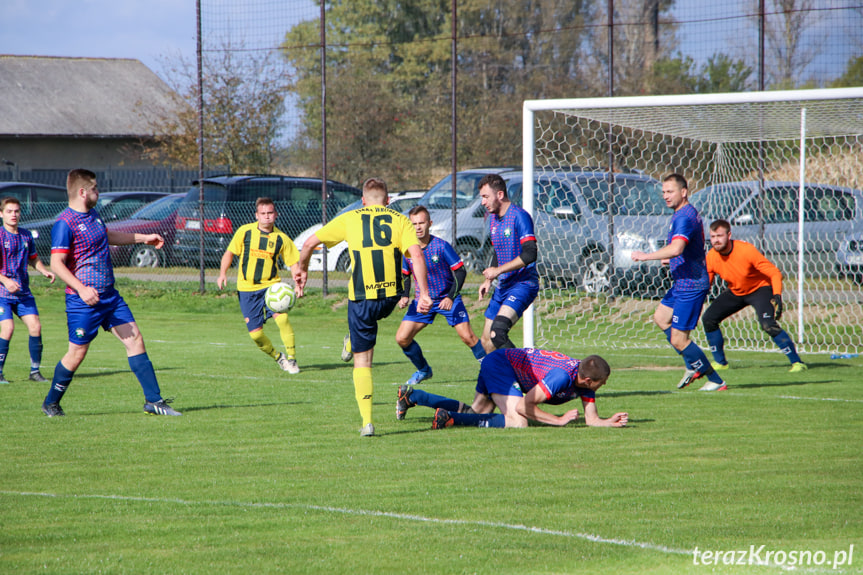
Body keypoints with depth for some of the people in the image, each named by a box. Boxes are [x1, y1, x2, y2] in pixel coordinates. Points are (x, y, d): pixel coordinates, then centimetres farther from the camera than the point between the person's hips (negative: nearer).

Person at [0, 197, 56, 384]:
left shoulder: (26, 236, 10)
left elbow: (34, 259, 25)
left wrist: (44, 271, 5)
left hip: (23, 292, 5)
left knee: (35, 326, -6)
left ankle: (35, 371, 6)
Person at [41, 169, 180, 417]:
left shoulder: (92, 215, 12)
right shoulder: (65, 223, -16)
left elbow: (108, 236, 34)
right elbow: (57, 264, -22)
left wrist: (144, 238, 38)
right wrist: (81, 289, -31)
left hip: (109, 295, 8)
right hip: (83, 301, -8)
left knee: (135, 339, 1)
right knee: (77, 353, -1)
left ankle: (154, 401, 4)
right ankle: (50, 404, 19)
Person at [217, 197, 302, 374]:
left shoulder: (281, 238, -2)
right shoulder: (245, 232, -3)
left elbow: (293, 263, 2)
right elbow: (230, 252, 6)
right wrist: (223, 273, -8)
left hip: (270, 285, -1)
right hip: (247, 288, 1)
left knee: (281, 316, -28)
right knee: (255, 333, -3)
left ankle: (291, 358, -13)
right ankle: (277, 357, 25)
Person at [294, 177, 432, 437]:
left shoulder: (349, 219, 7)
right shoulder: (400, 221, 5)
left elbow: (310, 242, 8)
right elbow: (416, 254, -9)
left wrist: (301, 269, 25)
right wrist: (424, 293, -12)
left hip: (362, 297, -2)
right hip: (390, 296, 2)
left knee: (362, 361, 4)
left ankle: (367, 421, -1)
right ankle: (351, 343, 58)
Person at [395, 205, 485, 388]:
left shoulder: (441, 246, -18)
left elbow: (460, 271, -14)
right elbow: (406, 275, 11)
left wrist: (451, 298, -24)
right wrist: (404, 296, -6)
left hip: (448, 299, -4)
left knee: (467, 336, -16)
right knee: (402, 338, -5)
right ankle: (423, 370, 17)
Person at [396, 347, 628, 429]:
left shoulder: (585, 379, -7)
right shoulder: (562, 377, -32)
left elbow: (591, 419, -1)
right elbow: (523, 406, -30)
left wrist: (610, 422, -20)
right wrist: (559, 420, -25)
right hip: (501, 362, -9)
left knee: (473, 413, 21)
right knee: (517, 422, -25)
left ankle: (411, 395, 30)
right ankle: (450, 417, -24)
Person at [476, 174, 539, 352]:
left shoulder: (519, 216, -14)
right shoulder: (492, 218, 13)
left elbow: (529, 254, -23)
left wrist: (498, 270, -19)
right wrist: (488, 280, 11)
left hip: (523, 284, -9)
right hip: (503, 286, 9)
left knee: (497, 332, -27)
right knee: (487, 341, 7)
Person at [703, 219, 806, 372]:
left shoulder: (747, 250, -29)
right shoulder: (711, 257, -15)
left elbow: (774, 273, -25)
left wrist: (777, 296, -38)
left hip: (760, 289, -6)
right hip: (735, 292, 6)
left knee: (768, 324, -28)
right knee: (708, 319, -4)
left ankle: (797, 362, -20)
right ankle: (720, 362, 14)